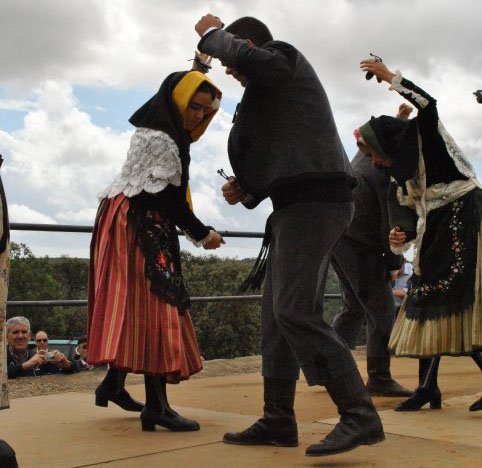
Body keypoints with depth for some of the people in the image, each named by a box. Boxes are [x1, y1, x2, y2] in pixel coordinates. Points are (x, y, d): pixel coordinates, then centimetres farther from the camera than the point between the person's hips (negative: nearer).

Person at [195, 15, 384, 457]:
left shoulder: (283, 56, 2)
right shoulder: (270, 92, 28)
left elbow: (244, 55, -22)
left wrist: (211, 33, -2)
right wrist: (248, 189, 13)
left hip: (313, 200, -10)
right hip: (300, 203, 10)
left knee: (295, 309, -18)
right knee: (277, 313, 8)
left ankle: (360, 415, -17)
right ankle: (278, 421, 13)